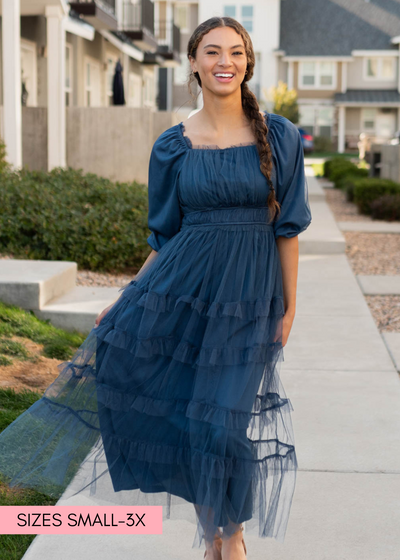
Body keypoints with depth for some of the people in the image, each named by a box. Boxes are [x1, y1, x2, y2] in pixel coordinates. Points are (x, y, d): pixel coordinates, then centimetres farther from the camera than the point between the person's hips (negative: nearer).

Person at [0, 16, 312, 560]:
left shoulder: (279, 137, -1)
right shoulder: (173, 146, 3)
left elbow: (287, 226, 1)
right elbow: (165, 236, 9)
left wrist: (289, 307, 0)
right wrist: (127, 300, 8)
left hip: (249, 294, -2)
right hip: (182, 287, 2)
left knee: (225, 418, -2)